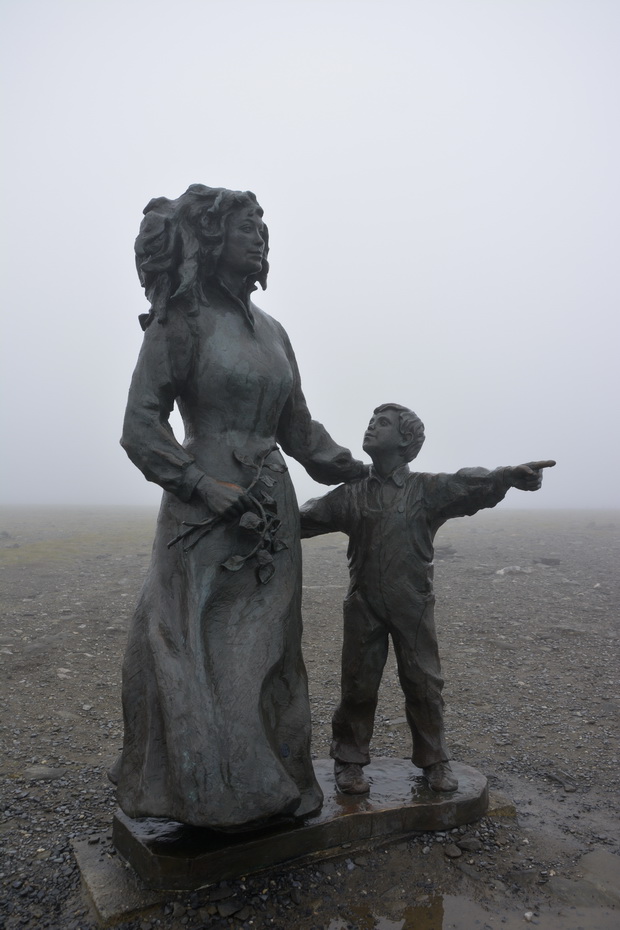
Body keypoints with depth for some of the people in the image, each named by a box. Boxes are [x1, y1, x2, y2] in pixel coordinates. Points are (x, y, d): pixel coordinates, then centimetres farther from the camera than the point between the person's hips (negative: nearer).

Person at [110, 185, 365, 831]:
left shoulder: (272, 331, 14)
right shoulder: (179, 321, -4)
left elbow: (298, 429, 18)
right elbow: (140, 428, -9)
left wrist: (368, 478, 17)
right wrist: (213, 491, -17)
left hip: (273, 512, 6)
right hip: (204, 514, -6)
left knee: (264, 653, 12)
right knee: (197, 653, 1)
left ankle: (270, 788, 27)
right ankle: (201, 797, 19)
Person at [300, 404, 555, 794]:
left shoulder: (428, 489, -3)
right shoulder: (352, 494, 5)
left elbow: (469, 486, -20)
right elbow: (308, 517, 9)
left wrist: (508, 475, -39)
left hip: (413, 607, -1)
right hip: (364, 605, 2)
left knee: (424, 684, 7)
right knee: (358, 685, 8)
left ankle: (434, 760, 28)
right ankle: (349, 760, 26)